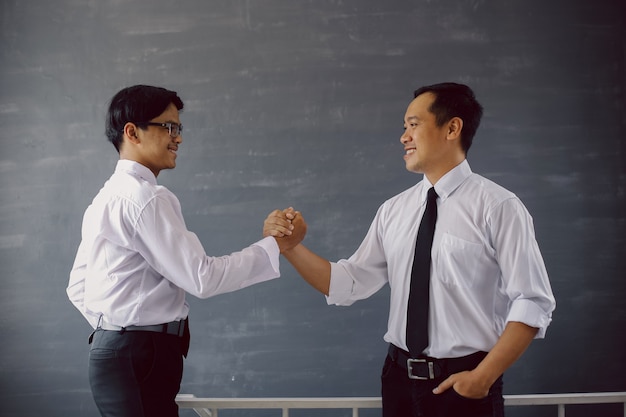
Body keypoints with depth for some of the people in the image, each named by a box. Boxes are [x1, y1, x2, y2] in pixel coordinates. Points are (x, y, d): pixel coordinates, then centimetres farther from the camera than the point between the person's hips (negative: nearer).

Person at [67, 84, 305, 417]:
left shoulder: (107, 198, 15)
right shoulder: (145, 197, -15)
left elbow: (77, 287, 19)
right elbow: (202, 278, -19)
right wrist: (274, 245, -11)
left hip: (115, 351, 10)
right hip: (142, 358, -10)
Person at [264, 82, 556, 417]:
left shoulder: (497, 207, -10)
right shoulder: (393, 211, 6)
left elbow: (533, 304, -11)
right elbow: (347, 285, 7)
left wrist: (483, 377, -15)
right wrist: (291, 247, -5)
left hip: (464, 386, -5)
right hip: (400, 378, 5)